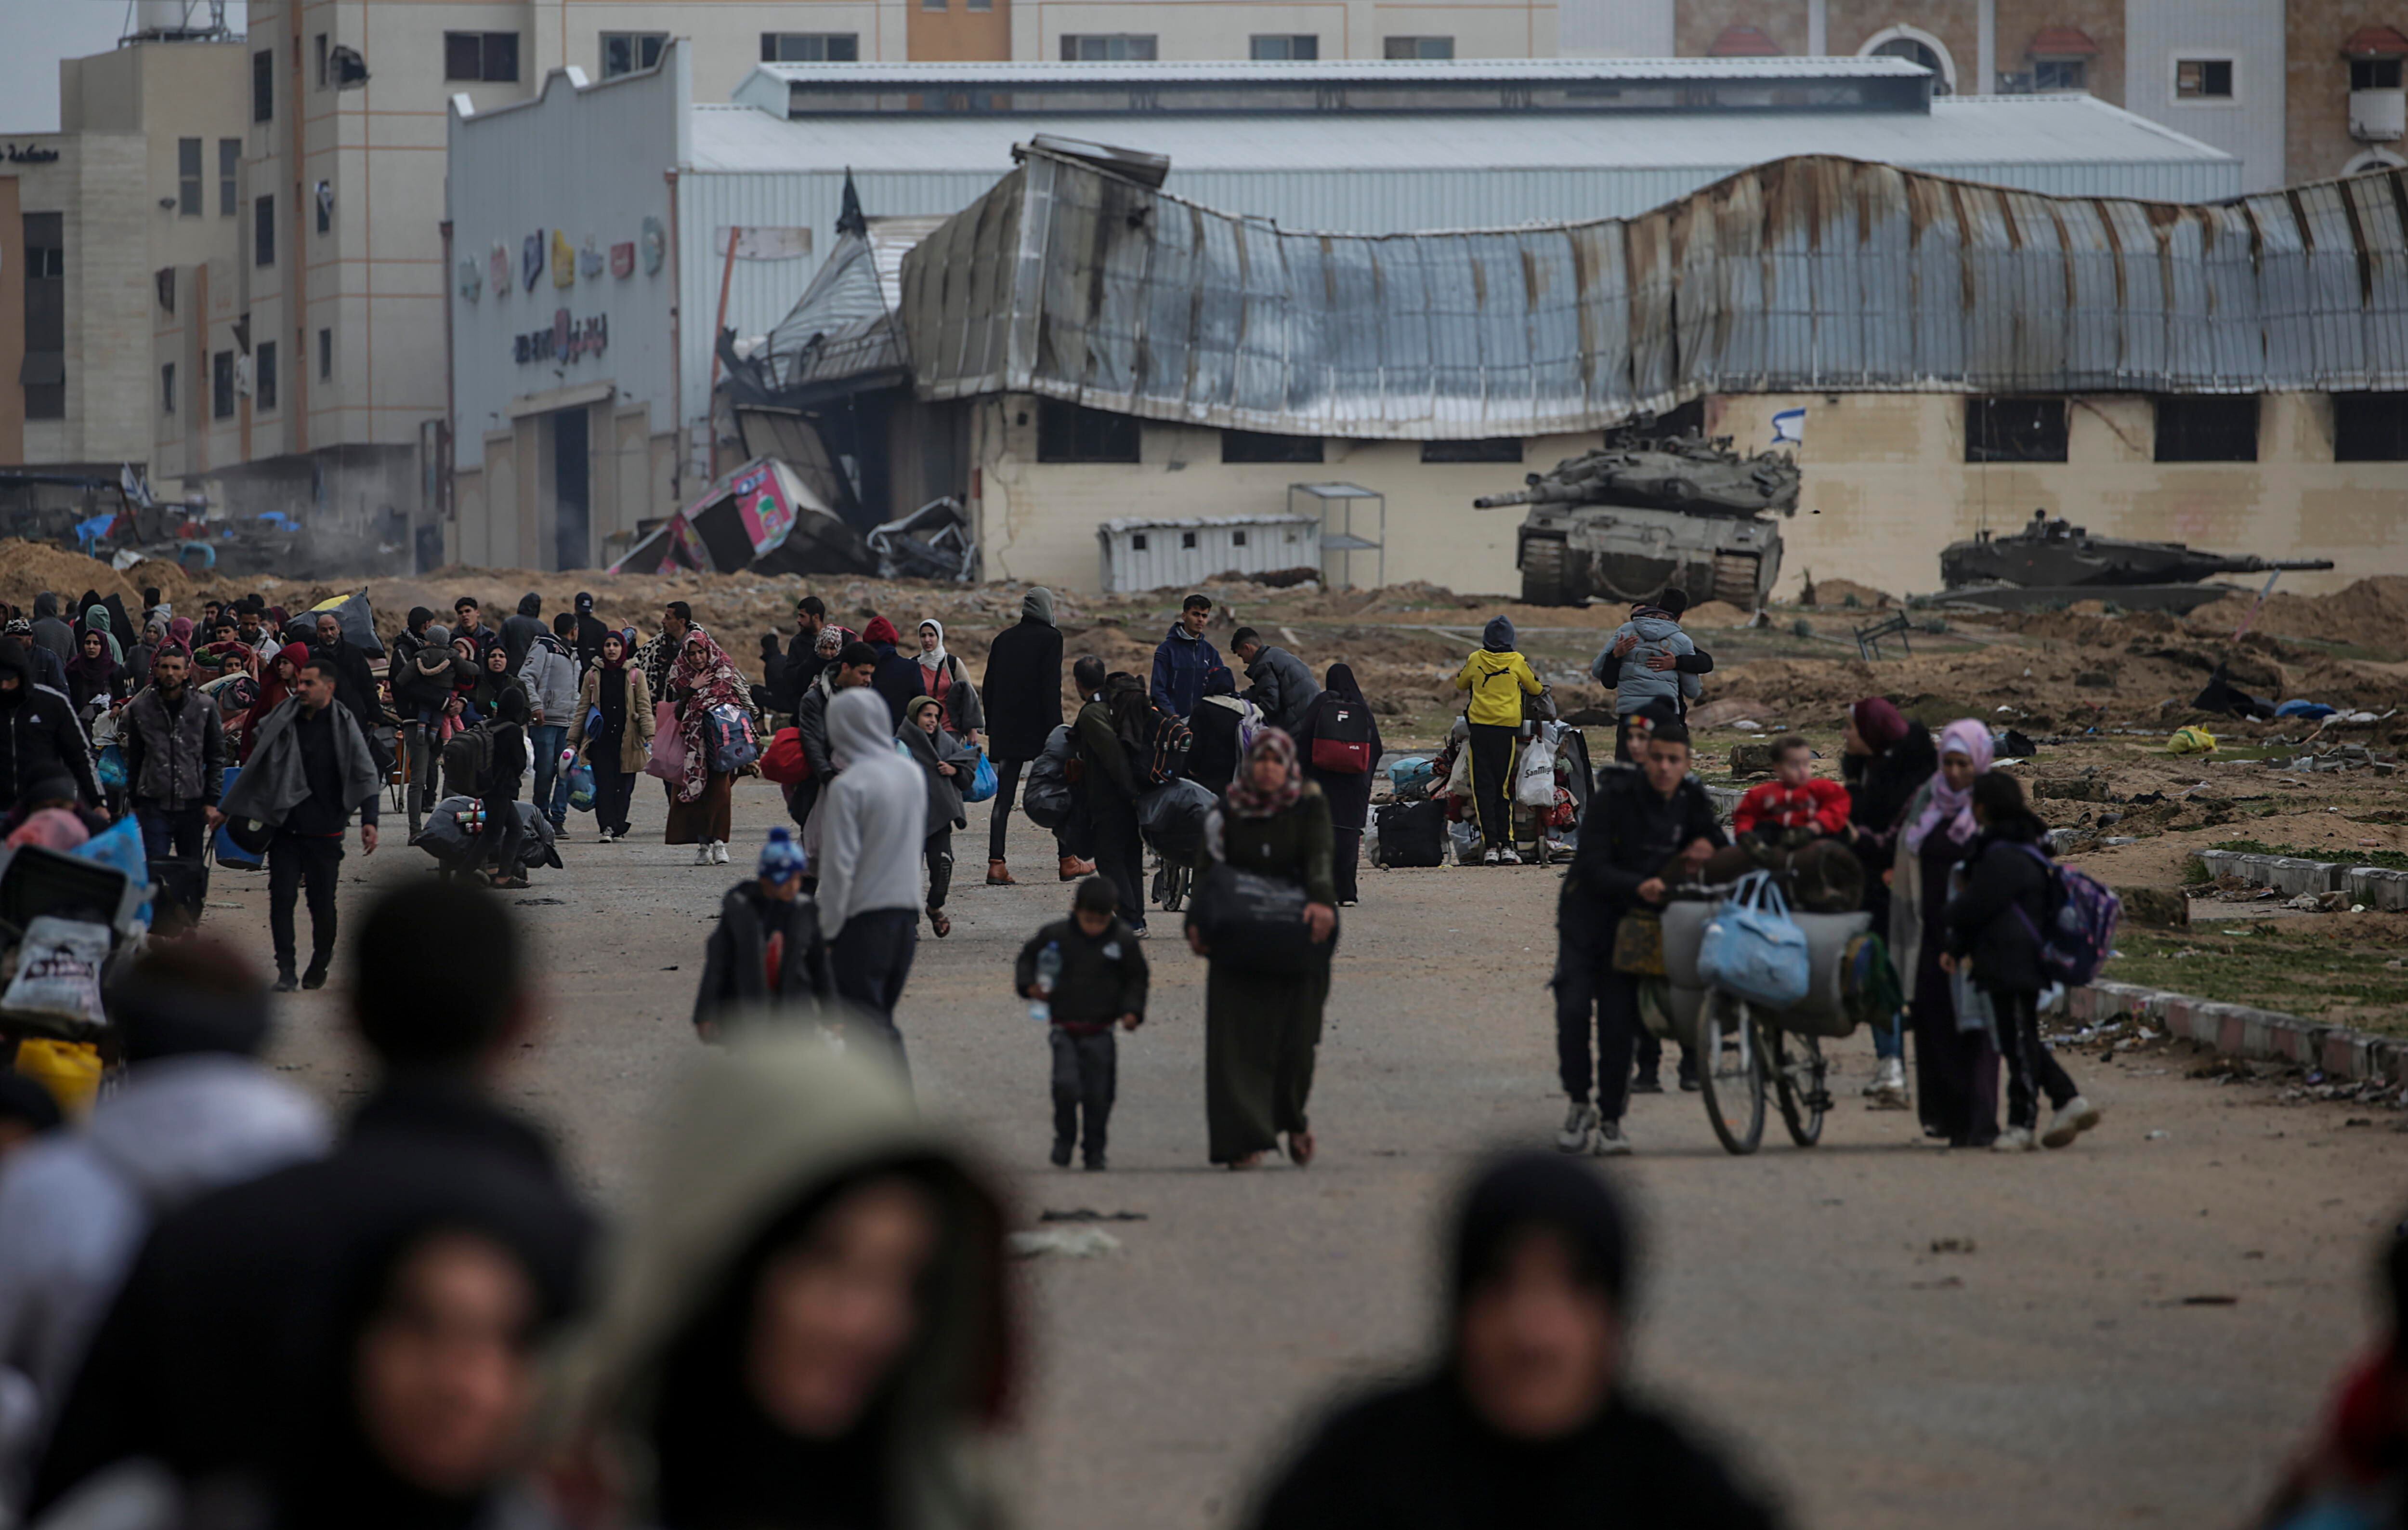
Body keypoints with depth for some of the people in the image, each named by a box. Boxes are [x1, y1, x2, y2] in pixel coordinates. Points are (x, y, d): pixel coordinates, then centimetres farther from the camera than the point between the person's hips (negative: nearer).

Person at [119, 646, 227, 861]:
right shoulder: (140, 708, 6)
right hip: (154, 804, 0)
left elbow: (217, 758, 7)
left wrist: (212, 801, 0)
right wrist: (135, 801, 11)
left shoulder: (204, 707, 4)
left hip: (192, 804, 0)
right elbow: (133, 759, 13)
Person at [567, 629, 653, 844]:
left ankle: (618, 827, 12)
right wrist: (572, 741, 9)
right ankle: (607, 827, -18)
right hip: (601, 740, 0)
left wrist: (649, 737, -8)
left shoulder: (635, 675, 8)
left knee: (623, 786, 1)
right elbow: (582, 710, 14)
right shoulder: (593, 676, 11)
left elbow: (644, 708, 4)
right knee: (604, 784, -12)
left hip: (627, 741, 0)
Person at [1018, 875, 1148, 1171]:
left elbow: (1137, 979, 9)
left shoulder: (1124, 940, -1)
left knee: (1099, 1095, 1)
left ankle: (1094, 1151, 19)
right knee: (1066, 1085, -17)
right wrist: (1029, 986, -6)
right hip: (1065, 1030, -1)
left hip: (1101, 1032, 1)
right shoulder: (1055, 935, -2)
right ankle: (1065, 1138, 8)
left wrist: (1132, 1011, -5)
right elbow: (1027, 958, 12)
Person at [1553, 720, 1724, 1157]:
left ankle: (1611, 1117, 4)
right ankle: (1579, 1102, 3)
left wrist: (1706, 852, -13)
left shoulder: (1691, 802, 0)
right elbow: (1592, 867, -21)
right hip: (1588, 912, -2)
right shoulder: (1615, 798, -13)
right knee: (1573, 1007, -15)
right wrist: (1638, 886, -38)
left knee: (1618, 1020, -7)